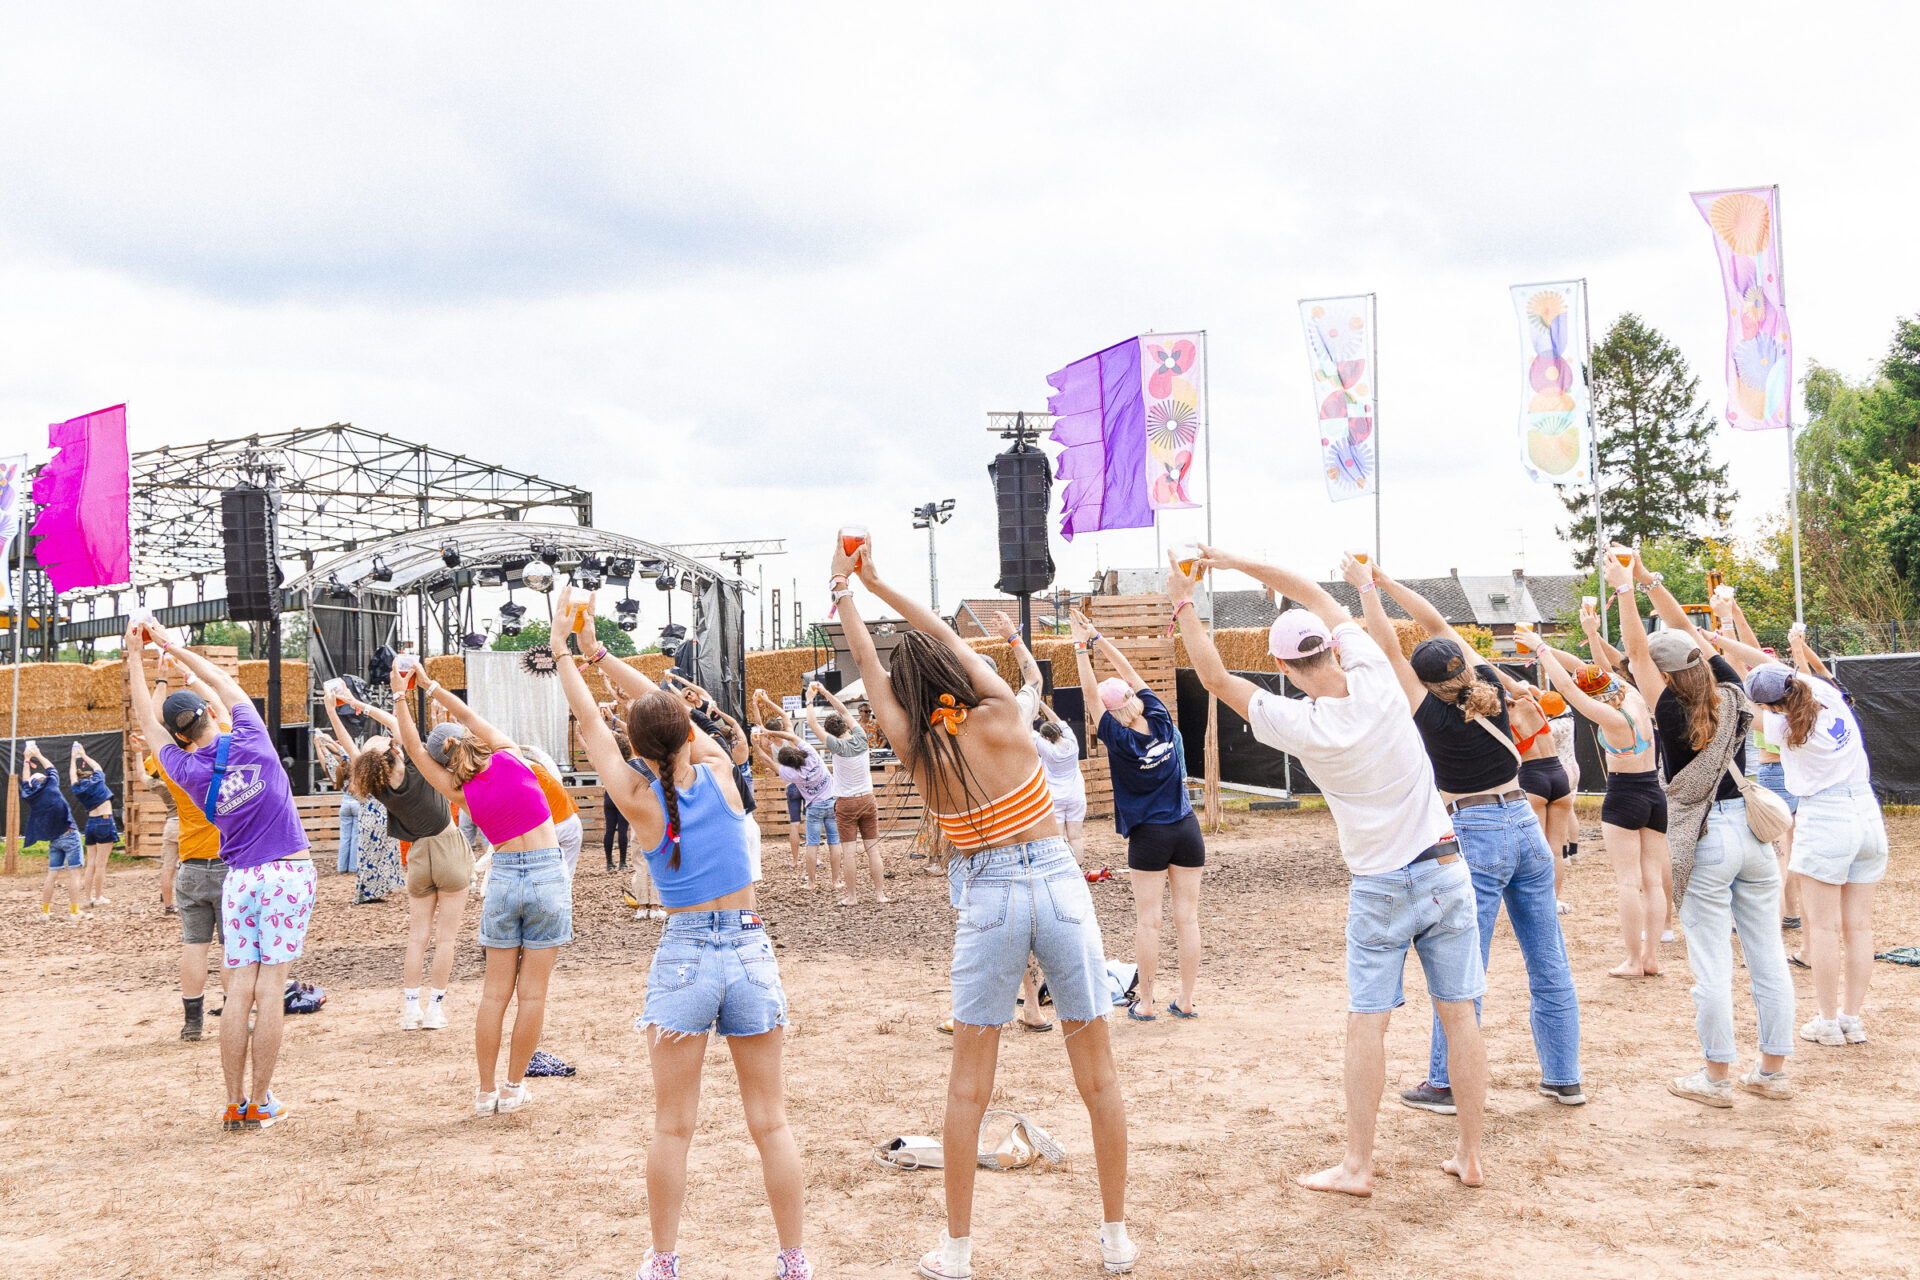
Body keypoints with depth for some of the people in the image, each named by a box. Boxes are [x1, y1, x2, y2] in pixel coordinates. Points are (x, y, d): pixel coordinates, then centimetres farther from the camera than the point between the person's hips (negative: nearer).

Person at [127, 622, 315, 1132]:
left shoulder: (188, 772, -2)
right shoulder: (251, 740, -4)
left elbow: (146, 722, 13)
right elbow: (224, 682, 12)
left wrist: (135, 655, 19)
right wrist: (167, 644, 21)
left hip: (239, 879, 1)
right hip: (288, 873, -1)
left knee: (239, 991, 6)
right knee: (271, 987, -1)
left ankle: (235, 1104, 9)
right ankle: (260, 1103, 3)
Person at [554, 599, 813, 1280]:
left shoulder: (639, 801, -6)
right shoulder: (718, 773, -3)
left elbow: (590, 722, 7)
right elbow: (665, 702, 10)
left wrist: (566, 657, 20)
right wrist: (599, 654, 18)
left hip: (684, 955, -1)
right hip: (750, 949, 1)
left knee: (673, 1127, 9)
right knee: (770, 1122, 8)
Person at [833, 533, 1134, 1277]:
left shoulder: (916, 750, -1)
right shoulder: (1004, 720, -4)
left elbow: (869, 664, 9)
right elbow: (947, 636, 9)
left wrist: (842, 587, 19)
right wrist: (877, 585, 18)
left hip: (988, 902, 0)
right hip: (1059, 887, 0)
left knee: (969, 1081, 9)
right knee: (1097, 1071, 10)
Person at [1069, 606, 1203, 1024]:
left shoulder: (1119, 739, -15)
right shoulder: (1161, 720, -5)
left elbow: (1090, 693, -10)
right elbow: (1130, 672, 3)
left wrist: (1082, 648, -4)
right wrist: (1097, 638, 6)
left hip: (1149, 835, -4)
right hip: (1186, 829, 4)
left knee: (1148, 919, 2)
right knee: (1187, 916, 5)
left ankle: (1144, 1002, 7)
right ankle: (1186, 1000, 11)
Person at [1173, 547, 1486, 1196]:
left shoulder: (1299, 726, -13)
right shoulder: (1376, 682, -8)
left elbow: (1217, 679, -1)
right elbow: (1319, 596, 4)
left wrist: (1182, 604, 7)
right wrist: (1238, 562, 6)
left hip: (1380, 886, -3)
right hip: (1446, 870, 3)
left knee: (1367, 1022, 3)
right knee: (1459, 1013, 8)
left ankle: (1357, 1164, 8)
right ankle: (1469, 1154, 16)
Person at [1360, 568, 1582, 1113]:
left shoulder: (1433, 715, -12)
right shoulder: (1490, 689, 1)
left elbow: (1388, 647, -7)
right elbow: (1439, 624, 9)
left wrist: (1366, 587, 2)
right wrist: (1386, 582, 13)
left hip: (1476, 837, -6)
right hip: (1526, 827, 6)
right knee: (1549, 963, 10)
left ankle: (1447, 1084, 7)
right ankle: (1564, 1078, 20)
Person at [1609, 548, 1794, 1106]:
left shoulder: (1673, 712, -12)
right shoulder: (1732, 698, 3)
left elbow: (1637, 651, -8)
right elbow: (1689, 632, 11)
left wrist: (1624, 588, -1)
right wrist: (1649, 580, 13)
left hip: (1706, 841, -6)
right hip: (1753, 830, 6)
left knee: (1712, 962, 1)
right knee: (1767, 955, 9)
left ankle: (1717, 1077, 8)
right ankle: (1774, 1071, 18)